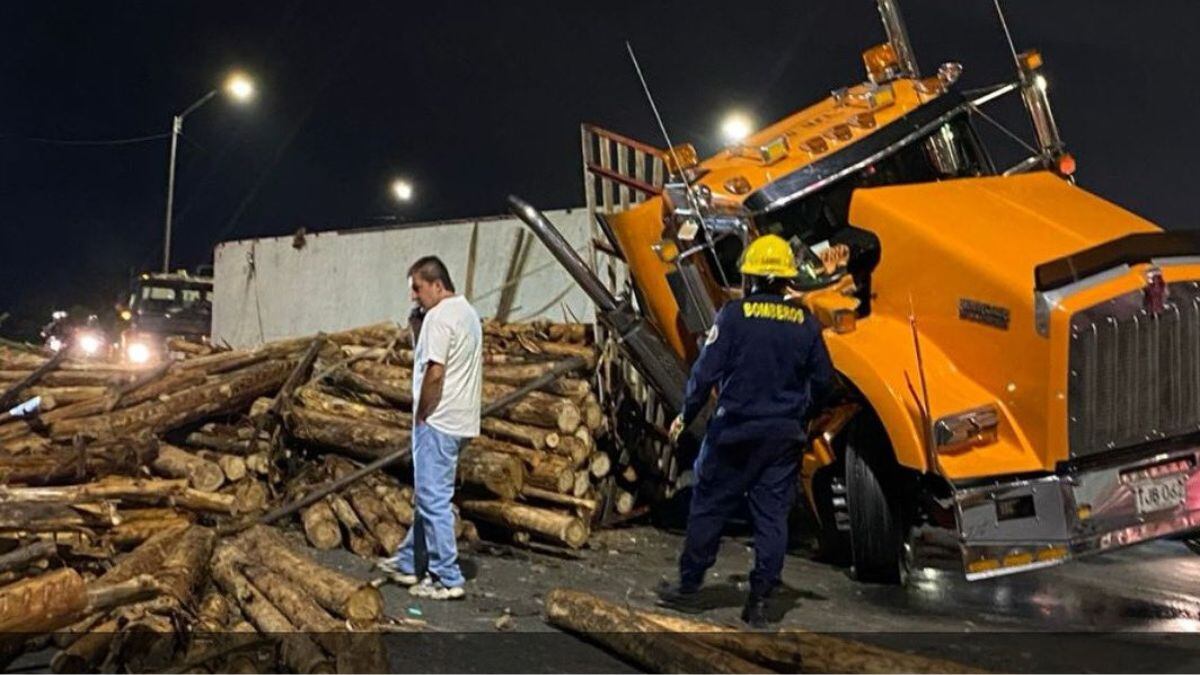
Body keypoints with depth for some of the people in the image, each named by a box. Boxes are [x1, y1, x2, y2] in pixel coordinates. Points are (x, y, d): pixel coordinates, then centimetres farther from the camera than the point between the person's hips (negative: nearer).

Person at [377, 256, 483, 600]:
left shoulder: (439, 316, -17)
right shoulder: (467, 312, 15)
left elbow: (434, 372, -23)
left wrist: (421, 414, -12)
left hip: (438, 420, -10)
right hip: (459, 418, 11)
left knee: (433, 499, -2)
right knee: (428, 495, 19)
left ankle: (447, 579, 4)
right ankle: (408, 562, 31)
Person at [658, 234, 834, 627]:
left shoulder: (734, 315, -9)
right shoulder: (805, 324, 3)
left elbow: (706, 372, -12)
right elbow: (823, 381, 9)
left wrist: (686, 416, -1)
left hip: (735, 431, -3)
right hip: (784, 435, 3)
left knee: (708, 508, 9)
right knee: (772, 517, 8)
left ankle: (688, 588, 18)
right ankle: (759, 602, 11)